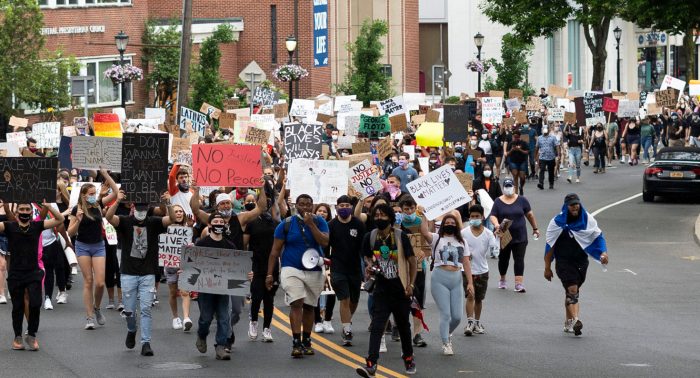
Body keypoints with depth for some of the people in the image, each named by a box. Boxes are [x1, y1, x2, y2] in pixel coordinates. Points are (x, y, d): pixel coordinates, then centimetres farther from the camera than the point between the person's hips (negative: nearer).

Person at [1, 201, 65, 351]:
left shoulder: (37, 225, 2)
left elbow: (60, 219, -2)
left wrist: (48, 207, -17)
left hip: (33, 273, 0)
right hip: (15, 275, 0)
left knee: (35, 304, -9)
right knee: (17, 306, 8)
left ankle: (31, 335, 9)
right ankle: (17, 337, 22)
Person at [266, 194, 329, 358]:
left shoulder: (319, 222, 2)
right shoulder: (286, 224, -1)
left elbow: (324, 242, -14)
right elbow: (275, 250, 2)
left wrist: (311, 224, -18)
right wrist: (269, 274, -1)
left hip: (314, 271, 2)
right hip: (292, 269, -2)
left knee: (309, 306, 11)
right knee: (296, 303, -17)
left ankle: (306, 342, 23)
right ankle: (296, 343, -19)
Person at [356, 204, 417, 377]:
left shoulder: (400, 236, -10)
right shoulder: (370, 237, -1)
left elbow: (412, 261, -4)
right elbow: (367, 256, 17)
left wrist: (411, 285, -9)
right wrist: (369, 266, -5)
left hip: (400, 289, -2)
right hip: (381, 288, 2)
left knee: (403, 325, 13)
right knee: (377, 326, -11)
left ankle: (408, 358, 35)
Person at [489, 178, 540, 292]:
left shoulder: (521, 200, 2)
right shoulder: (498, 201, 1)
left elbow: (530, 214, 9)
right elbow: (492, 215, -5)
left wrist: (535, 228, 11)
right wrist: (496, 224, -25)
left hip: (520, 236, -1)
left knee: (519, 259, -7)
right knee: (503, 258, 14)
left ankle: (519, 283, -11)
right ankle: (502, 280, 34)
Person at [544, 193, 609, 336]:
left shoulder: (588, 220, 2)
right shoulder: (557, 222, -6)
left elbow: (598, 236, 7)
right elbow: (550, 246, -2)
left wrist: (603, 252, -12)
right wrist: (547, 267, -1)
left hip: (581, 261, 4)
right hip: (564, 262, -4)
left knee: (571, 291, 13)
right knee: (572, 289, -19)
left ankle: (568, 323, 24)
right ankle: (575, 319, -31)